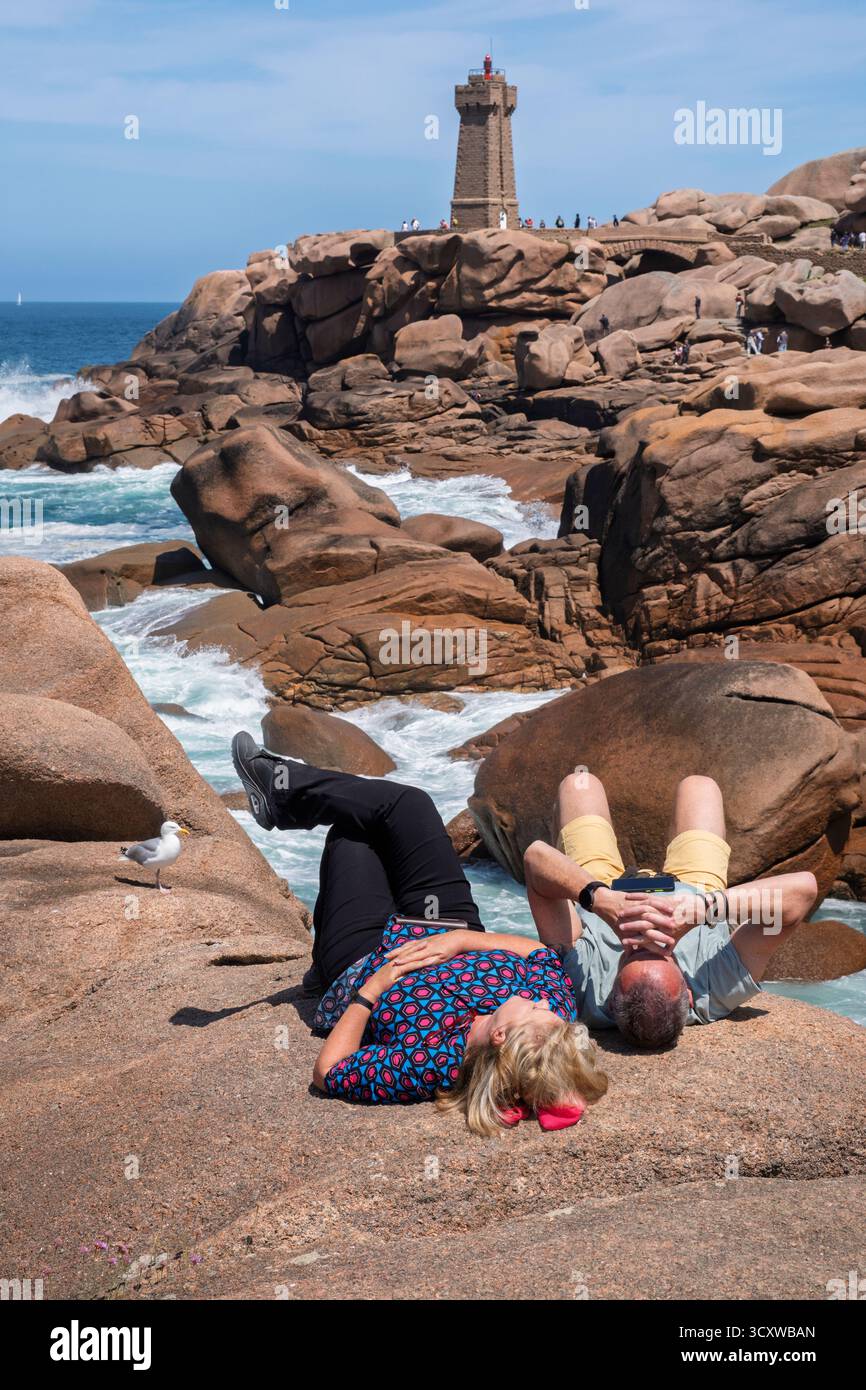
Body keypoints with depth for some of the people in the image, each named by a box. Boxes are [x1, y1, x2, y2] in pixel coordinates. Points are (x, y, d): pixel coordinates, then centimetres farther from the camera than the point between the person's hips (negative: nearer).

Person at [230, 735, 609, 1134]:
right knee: (406, 803, 12)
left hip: (364, 967, -4)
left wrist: (373, 987, -35)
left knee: (349, 835, 11)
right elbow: (542, 952, -15)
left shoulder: (427, 1065, -50)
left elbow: (327, 1073, -35)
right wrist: (461, 937, -28)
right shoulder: (555, 1009, -38)